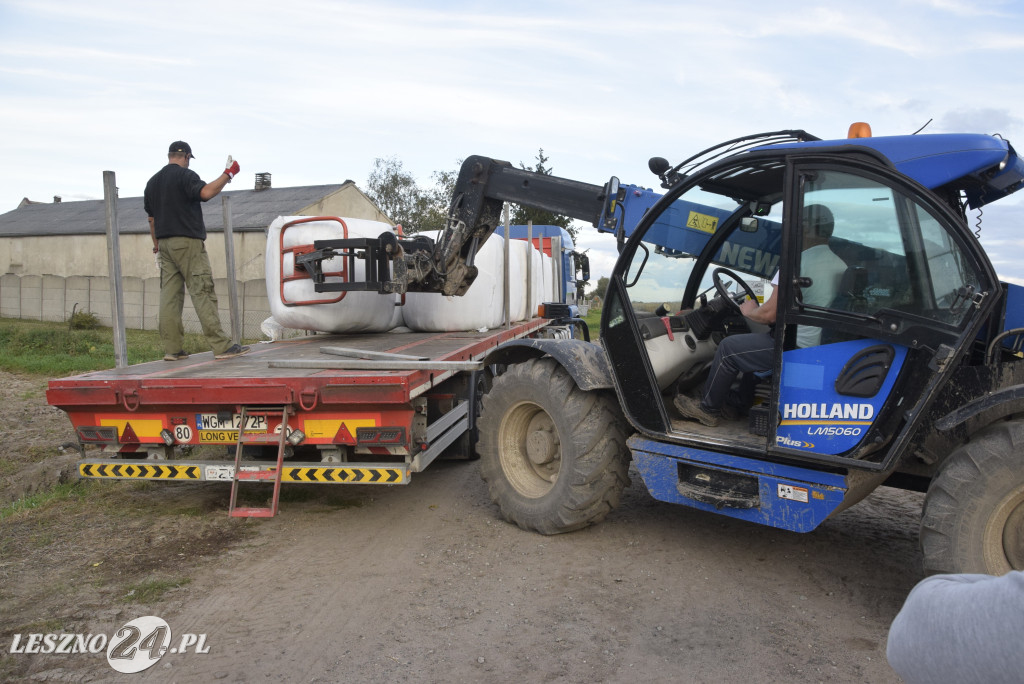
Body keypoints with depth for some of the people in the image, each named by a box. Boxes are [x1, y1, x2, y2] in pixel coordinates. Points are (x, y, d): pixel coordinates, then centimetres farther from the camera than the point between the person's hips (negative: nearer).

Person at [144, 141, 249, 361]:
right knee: (202, 293, -10)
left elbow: (151, 219, 20)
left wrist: (157, 246, 25)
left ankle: (172, 349, 4)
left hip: (165, 243, 8)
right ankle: (221, 346, -13)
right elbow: (206, 192, -24)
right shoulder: (185, 175, -4)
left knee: (169, 296, 5)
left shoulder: (152, 182, 20)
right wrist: (228, 174, -16)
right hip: (187, 242, -7)